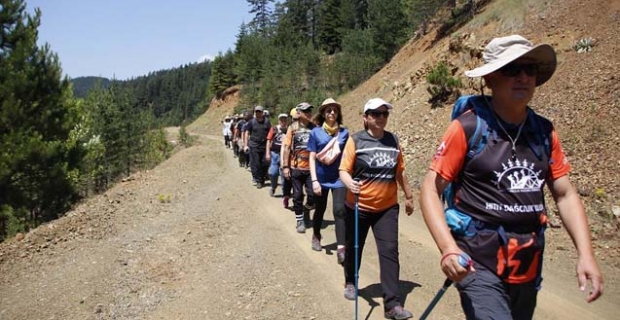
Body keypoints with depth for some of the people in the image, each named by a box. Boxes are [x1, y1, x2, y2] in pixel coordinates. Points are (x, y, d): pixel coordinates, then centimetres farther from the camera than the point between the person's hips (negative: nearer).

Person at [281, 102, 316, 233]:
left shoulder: (314, 128, 2)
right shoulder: (293, 128, -2)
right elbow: (286, 148, -1)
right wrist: (285, 166, -6)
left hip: (311, 167, 1)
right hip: (296, 167, -1)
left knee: (313, 195, -1)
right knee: (298, 195, 7)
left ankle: (306, 211, 29)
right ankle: (300, 220, 21)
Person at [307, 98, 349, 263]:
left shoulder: (344, 132, 1)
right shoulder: (316, 132, -4)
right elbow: (312, 158, -4)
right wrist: (314, 180, -11)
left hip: (339, 177, 0)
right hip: (321, 178, 0)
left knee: (339, 210, -10)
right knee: (320, 209, 16)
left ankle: (341, 248, -10)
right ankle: (316, 237, 41)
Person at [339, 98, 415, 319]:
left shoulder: (393, 140, 5)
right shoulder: (355, 140, -7)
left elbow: (399, 172, 14)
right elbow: (344, 170, -11)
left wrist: (409, 196, 19)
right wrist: (350, 184, -32)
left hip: (387, 207, 2)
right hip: (358, 207, -2)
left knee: (389, 252, -5)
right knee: (354, 248, 15)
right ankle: (350, 283, 41)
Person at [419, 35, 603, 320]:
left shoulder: (544, 131, 3)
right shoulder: (468, 128, -13)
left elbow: (565, 195, 8)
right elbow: (430, 190, -13)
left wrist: (585, 254, -3)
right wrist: (448, 248, -26)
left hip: (528, 269, 6)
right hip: (479, 265, -6)